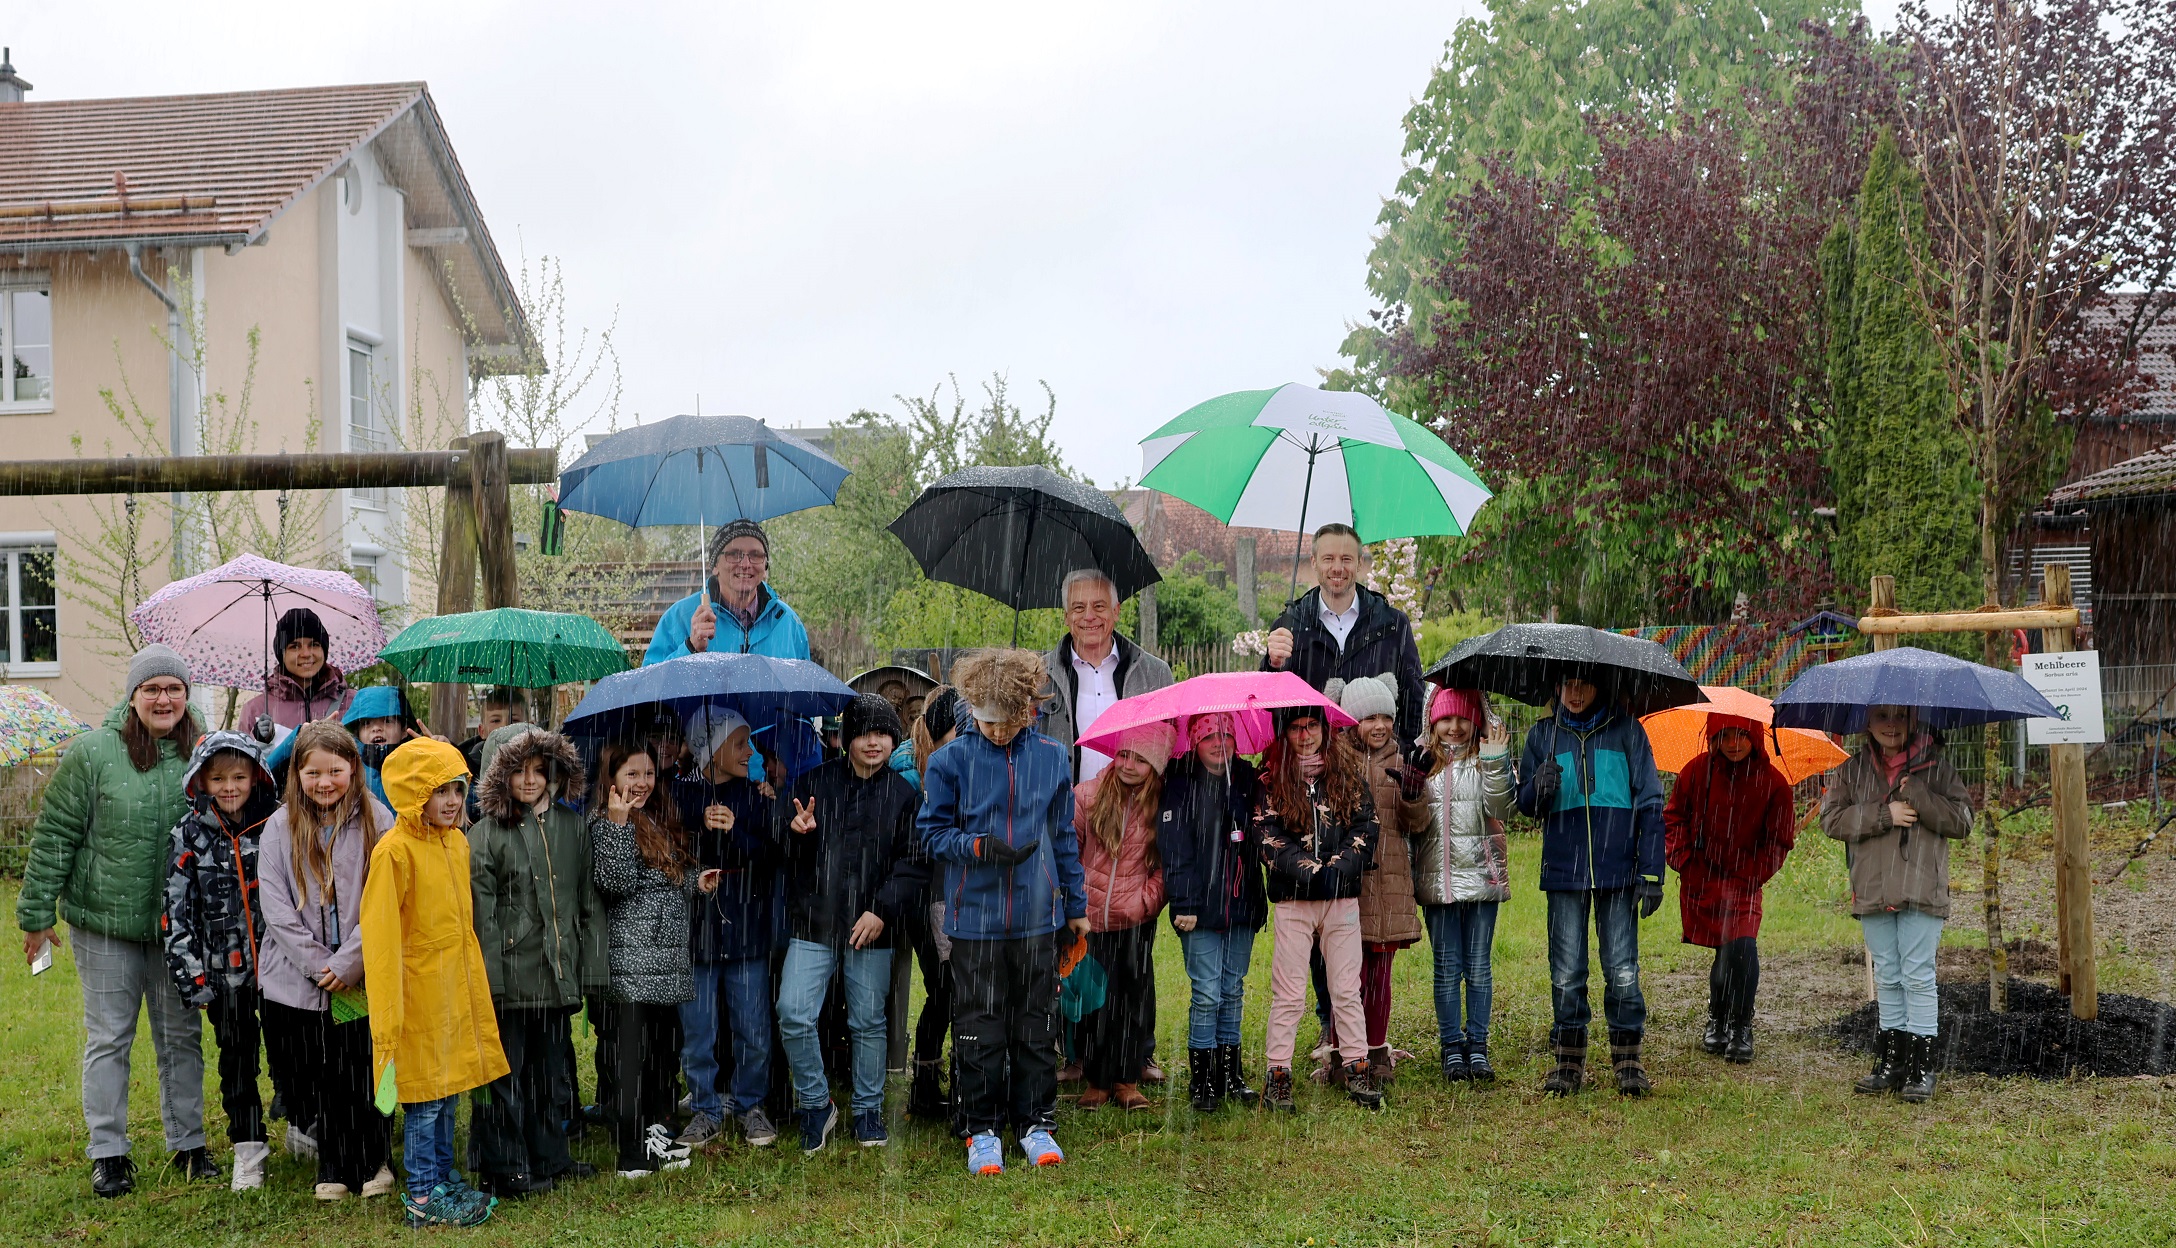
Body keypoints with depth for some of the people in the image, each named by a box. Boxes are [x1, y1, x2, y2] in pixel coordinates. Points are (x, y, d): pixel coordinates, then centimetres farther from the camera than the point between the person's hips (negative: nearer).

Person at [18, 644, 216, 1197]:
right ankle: (108, 1152, 16)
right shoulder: (92, 752, -10)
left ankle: (188, 1142, 23)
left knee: (181, 1036, 11)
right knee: (109, 1036, 5)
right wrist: (37, 911, -5)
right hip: (104, 922, -3)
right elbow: (55, 835, -5)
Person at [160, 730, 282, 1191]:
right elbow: (177, 911, -2)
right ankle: (248, 1146, 20)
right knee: (236, 1061, 8)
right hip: (226, 972, 0)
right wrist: (189, 973, -7)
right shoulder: (190, 835, -2)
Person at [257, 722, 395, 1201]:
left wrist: (348, 962, -12)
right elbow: (275, 905, -3)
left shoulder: (377, 822, -1)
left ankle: (372, 1162, 21)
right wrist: (319, 964, -10)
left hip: (361, 978, -1)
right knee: (309, 1075, 6)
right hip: (297, 979, 1)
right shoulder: (281, 827, 2)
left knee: (361, 1070, 0)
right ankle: (333, 1168, 24)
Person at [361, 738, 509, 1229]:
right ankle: (423, 1198, 12)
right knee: (425, 1098, 2)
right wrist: (387, 1016, -18)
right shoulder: (395, 851, -16)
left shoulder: (457, 842, 7)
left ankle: (444, 1179, 28)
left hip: (457, 989, 7)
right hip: (419, 994, -7)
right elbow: (380, 938, -17)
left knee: (449, 1092, 16)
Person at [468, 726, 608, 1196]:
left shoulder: (574, 827, 7)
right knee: (505, 1073, 3)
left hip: (558, 974, 5)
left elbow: (590, 902, 10)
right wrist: (487, 978, -14)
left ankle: (550, 1158, 29)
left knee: (553, 1070, 16)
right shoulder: (485, 835, -6)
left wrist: (592, 966, 6)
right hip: (509, 976, -5)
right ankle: (503, 1169, 13)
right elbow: (481, 914, -9)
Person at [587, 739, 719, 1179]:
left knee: (666, 1048, 13)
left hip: (668, 960, 8)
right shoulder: (606, 824, -7)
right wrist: (618, 822, -25)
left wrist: (697, 881, 9)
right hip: (632, 958, -8)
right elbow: (616, 883, -21)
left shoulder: (662, 822, 17)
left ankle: (656, 1134, 24)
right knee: (631, 1055, -6)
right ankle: (633, 1154, -2)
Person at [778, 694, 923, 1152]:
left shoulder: (905, 795, 5)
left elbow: (914, 865, 0)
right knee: (794, 1015, -9)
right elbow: (788, 856, 9)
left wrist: (883, 911, -12)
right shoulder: (814, 783, 6)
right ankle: (815, 1103, 10)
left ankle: (868, 1109, 25)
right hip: (813, 923, 0)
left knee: (868, 1022, 8)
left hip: (873, 928, 0)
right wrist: (796, 833, -14)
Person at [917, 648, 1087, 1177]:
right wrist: (979, 846, -18)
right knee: (980, 1030, 3)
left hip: (1037, 917, 2)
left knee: (1036, 1025, 9)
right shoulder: (950, 760, -3)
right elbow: (932, 833, 0)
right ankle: (981, 1129, 16)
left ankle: (1036, 1123, 23)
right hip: (975, 917, -2)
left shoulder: (1052, 757, 5)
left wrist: (1076, 905, 16)